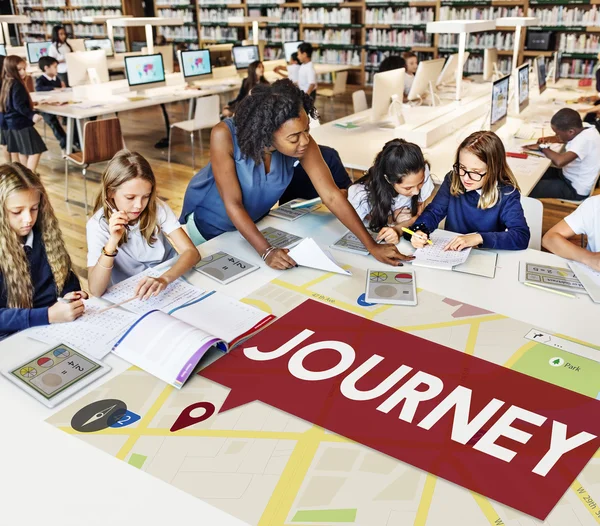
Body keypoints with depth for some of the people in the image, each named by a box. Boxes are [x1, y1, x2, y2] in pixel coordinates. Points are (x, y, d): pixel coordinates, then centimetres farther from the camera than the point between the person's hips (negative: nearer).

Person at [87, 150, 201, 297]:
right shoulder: (98, 224, -13)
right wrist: (112, 243, -31)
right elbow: (96, 291, -20)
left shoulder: (158, 208, -9)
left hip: (168, 287, 1)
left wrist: (164, 279, -35)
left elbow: (191, 252, -18)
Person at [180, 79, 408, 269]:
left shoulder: (302, 142, -29)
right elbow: (233, 203, -35)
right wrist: (266, 251, -44)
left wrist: (371, 245, -32)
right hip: (208, 218, -3)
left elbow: (332, 196, -28)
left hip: (253, 218, 3)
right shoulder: (225, 135, -38)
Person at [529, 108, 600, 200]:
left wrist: (544, 148, -26)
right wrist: (549, 139, 0)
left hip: (575, 189, -10)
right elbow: (564, 138, 19)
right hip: (572, 176, 10)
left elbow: (559, 161, -44)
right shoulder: (585, 130, -4)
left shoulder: (584, 139, -31)